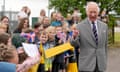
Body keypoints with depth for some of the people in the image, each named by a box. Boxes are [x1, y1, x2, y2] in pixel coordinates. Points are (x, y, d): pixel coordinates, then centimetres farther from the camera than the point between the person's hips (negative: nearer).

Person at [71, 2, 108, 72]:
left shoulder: (104, 26, 7)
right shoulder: (80, 26, -4)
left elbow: (105, 45, 14)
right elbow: (74, 44, -4)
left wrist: (105, 60, 14)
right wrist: (75, 37, -26)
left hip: (100, 64, 4)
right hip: (86, 64, -3)